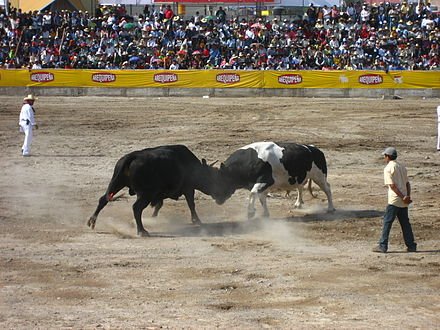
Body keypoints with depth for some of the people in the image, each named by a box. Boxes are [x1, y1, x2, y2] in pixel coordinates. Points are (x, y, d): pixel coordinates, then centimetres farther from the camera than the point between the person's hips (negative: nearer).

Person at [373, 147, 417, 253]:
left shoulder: (388, 168, -8)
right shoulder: (402, 167, 16)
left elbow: (392, 185, -16)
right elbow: (407, 183, 9)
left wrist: (403, 197, -15)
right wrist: (408, 196, -2)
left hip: (394, 200, -7)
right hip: (403, 201, 7)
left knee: (387, 222, -3)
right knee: (405, 223, 12)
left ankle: (383, 246, -4)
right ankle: (411, 246, 12)